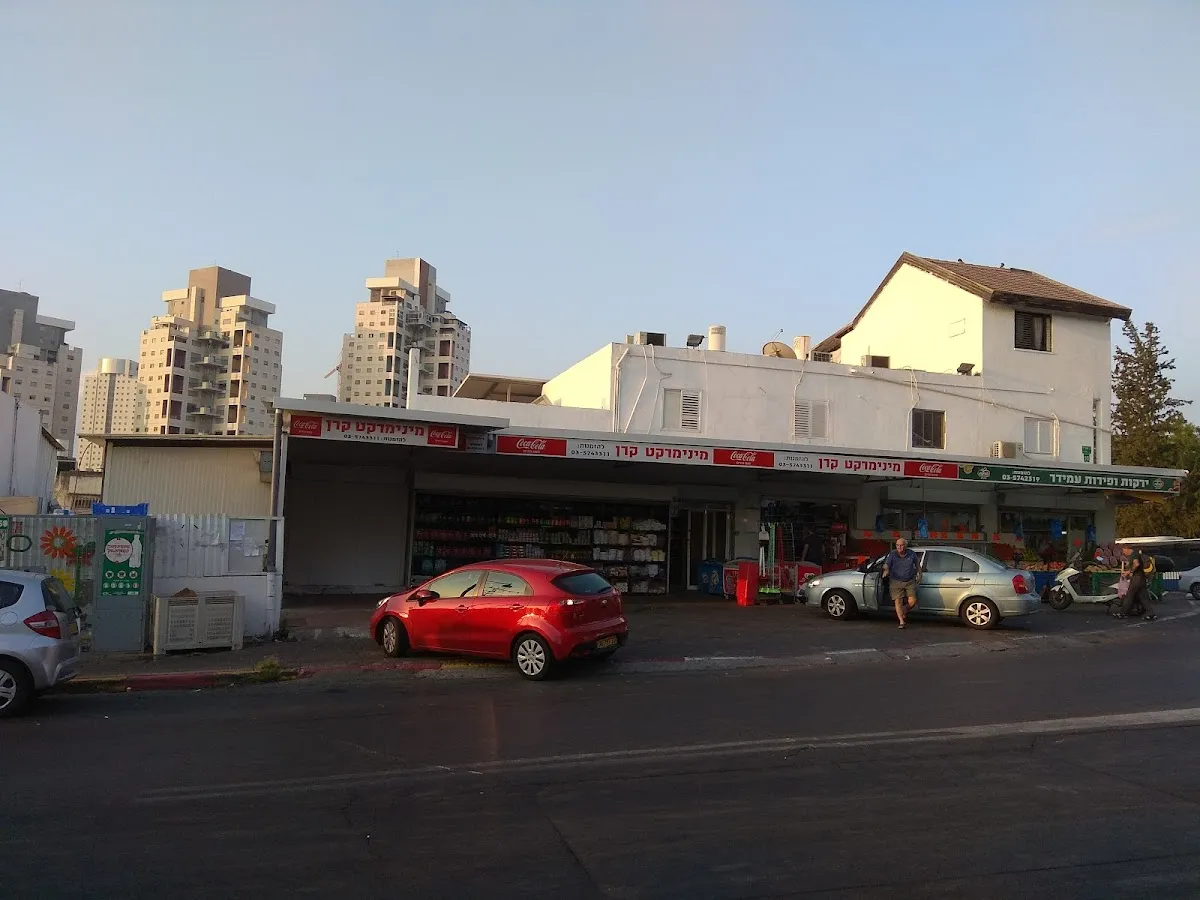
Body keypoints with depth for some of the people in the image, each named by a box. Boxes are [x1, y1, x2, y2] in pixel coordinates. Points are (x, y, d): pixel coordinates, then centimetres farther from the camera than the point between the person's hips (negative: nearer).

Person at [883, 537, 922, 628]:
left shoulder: (911, 554, 1)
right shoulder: (892, 554, -5)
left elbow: (917, 563, 19)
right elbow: (886, 564, -15)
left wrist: (919, 573, 14)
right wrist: (886, 570, -37)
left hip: (910, 581, 1)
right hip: (896, 582, -1)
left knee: (912, 601, -7)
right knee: (898, 601, -10)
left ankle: (904, 613, 22)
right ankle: (901, 621, -6)